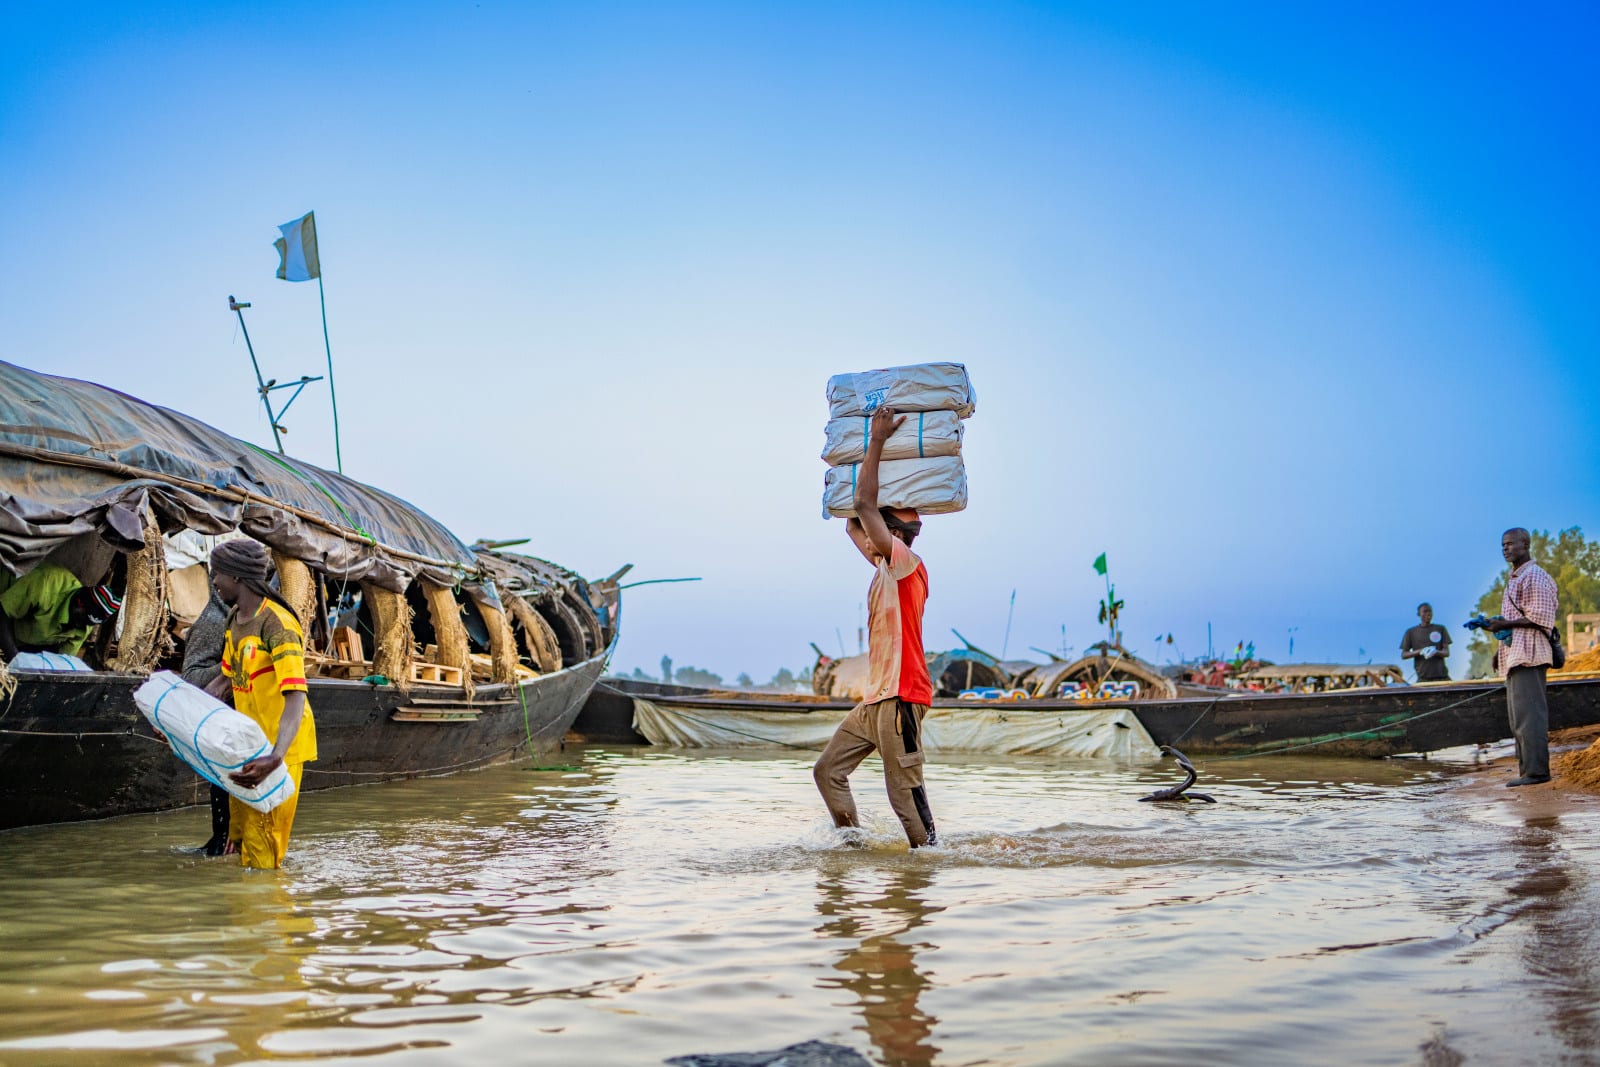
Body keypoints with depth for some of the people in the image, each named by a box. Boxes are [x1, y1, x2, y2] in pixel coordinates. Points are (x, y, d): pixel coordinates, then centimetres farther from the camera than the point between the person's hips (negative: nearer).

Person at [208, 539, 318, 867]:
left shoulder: (277, 624, -23)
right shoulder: (235, 618, 6)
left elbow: (295, 697, -32)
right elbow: (225, 679, 18)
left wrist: (275, 758, -45)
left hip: (279, 745, -9)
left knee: (262, 844, -4)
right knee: (239, 829, 19)